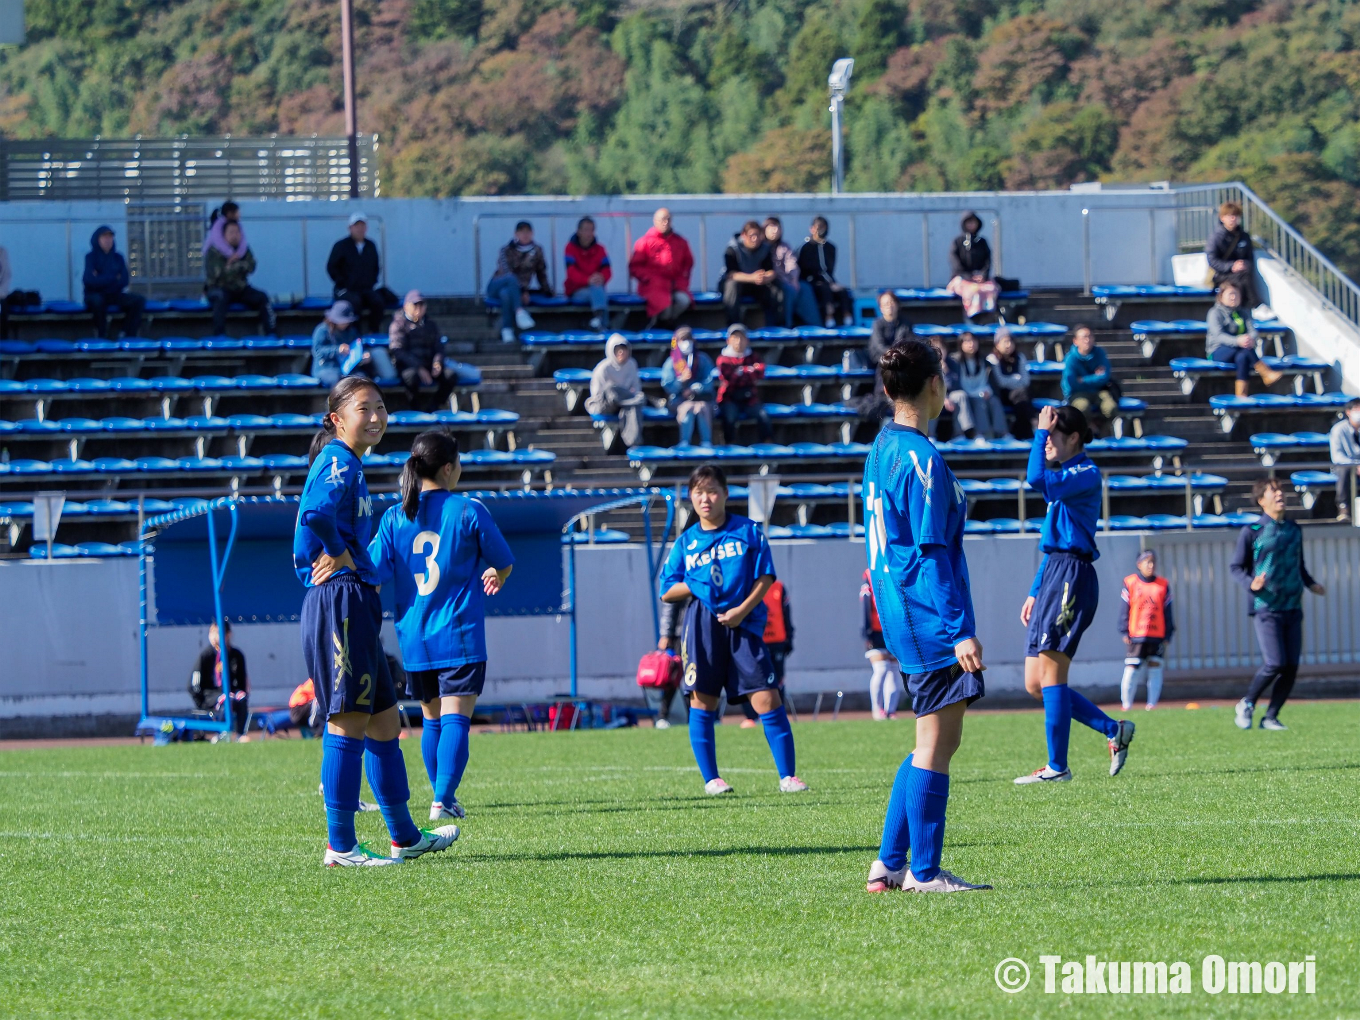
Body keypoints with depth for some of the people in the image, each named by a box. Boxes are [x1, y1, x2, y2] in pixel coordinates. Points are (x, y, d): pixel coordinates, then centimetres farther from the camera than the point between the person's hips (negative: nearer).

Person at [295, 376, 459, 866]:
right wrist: (340, 554, -16)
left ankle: (405, 837, 24)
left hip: (356, 606, 11)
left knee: (384, 722, 16)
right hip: (340, 602, -11)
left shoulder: (350, 464, 19)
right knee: (349, 724, -8)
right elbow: (316, 512, -31)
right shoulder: (338, 462, -12)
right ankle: (340, 846, -5)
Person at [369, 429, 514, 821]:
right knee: (456, 718, -6)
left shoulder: (394, 518, 2)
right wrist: (497, 575, 27)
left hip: (414, 638, 4)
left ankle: (444, 797, 23)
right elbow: (504, 564, 8)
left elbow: (375, 576, -6)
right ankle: (443, 799, -18)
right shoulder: (469, 511, -5)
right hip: (460, 636, -4)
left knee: (432, 719, 17)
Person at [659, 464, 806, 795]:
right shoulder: (685, 543, 10)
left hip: (743, 623, -2)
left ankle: (787, 775, -4)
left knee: (766, 698, -8)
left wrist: (743, 609, -11)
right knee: (702, 700, 1)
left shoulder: (748, 531, 6)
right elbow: (667, 591, 11)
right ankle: (711, 778, 9)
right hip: (702, 624, 2)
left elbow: (766, 577, 2)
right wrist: (696, 586, -6)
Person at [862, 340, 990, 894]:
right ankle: (923, 872, 0)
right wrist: (959, 630, -20)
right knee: (936, 743, -4)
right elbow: (932, 552, -19)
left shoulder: (883, 447, 13)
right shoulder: (921, 458, -16)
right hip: (929, 617, -10)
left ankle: (889, 865, 14)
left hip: (900, 613, 10)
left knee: (935, 742, 15)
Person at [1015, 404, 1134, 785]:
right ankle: (1114, 730, 13)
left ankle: (1057, 767, -6)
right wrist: (1034, 593, 23)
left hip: (1072, 578, -10)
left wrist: (1041, 432, -15)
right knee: (1034, 684, 6)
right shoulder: (1063, 479, 22)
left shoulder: (1086, 474, -7)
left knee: (1050, 673, -10)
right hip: (1053, 575, 10)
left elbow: (1038, 480, -26)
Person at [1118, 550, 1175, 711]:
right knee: (1131, 668, -5)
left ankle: (1152, 704, 7)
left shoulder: (1163, 585, 8)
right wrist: (1125, 632, -3)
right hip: (1135, 636, -2)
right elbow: (1124, 610, 2)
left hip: (1157, 636, 2)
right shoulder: (1130, 583, 1)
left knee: (1155, 667, 1)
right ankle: (1126, 703, 2)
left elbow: (1167, 612, 10)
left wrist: (1167, 635, 7)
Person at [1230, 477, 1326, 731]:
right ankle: (1246, 705, 8)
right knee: (1274, 663, -15)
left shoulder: (1294, 530, 13)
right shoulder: (1251, 532, -3)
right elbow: (1236, 566, 0)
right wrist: (1251, 583, -19)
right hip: (1265, 608, -6)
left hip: (1292, 608, 6)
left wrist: (1310, 583, 7)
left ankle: (1270, 717, 12)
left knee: (1291, 667, 0)